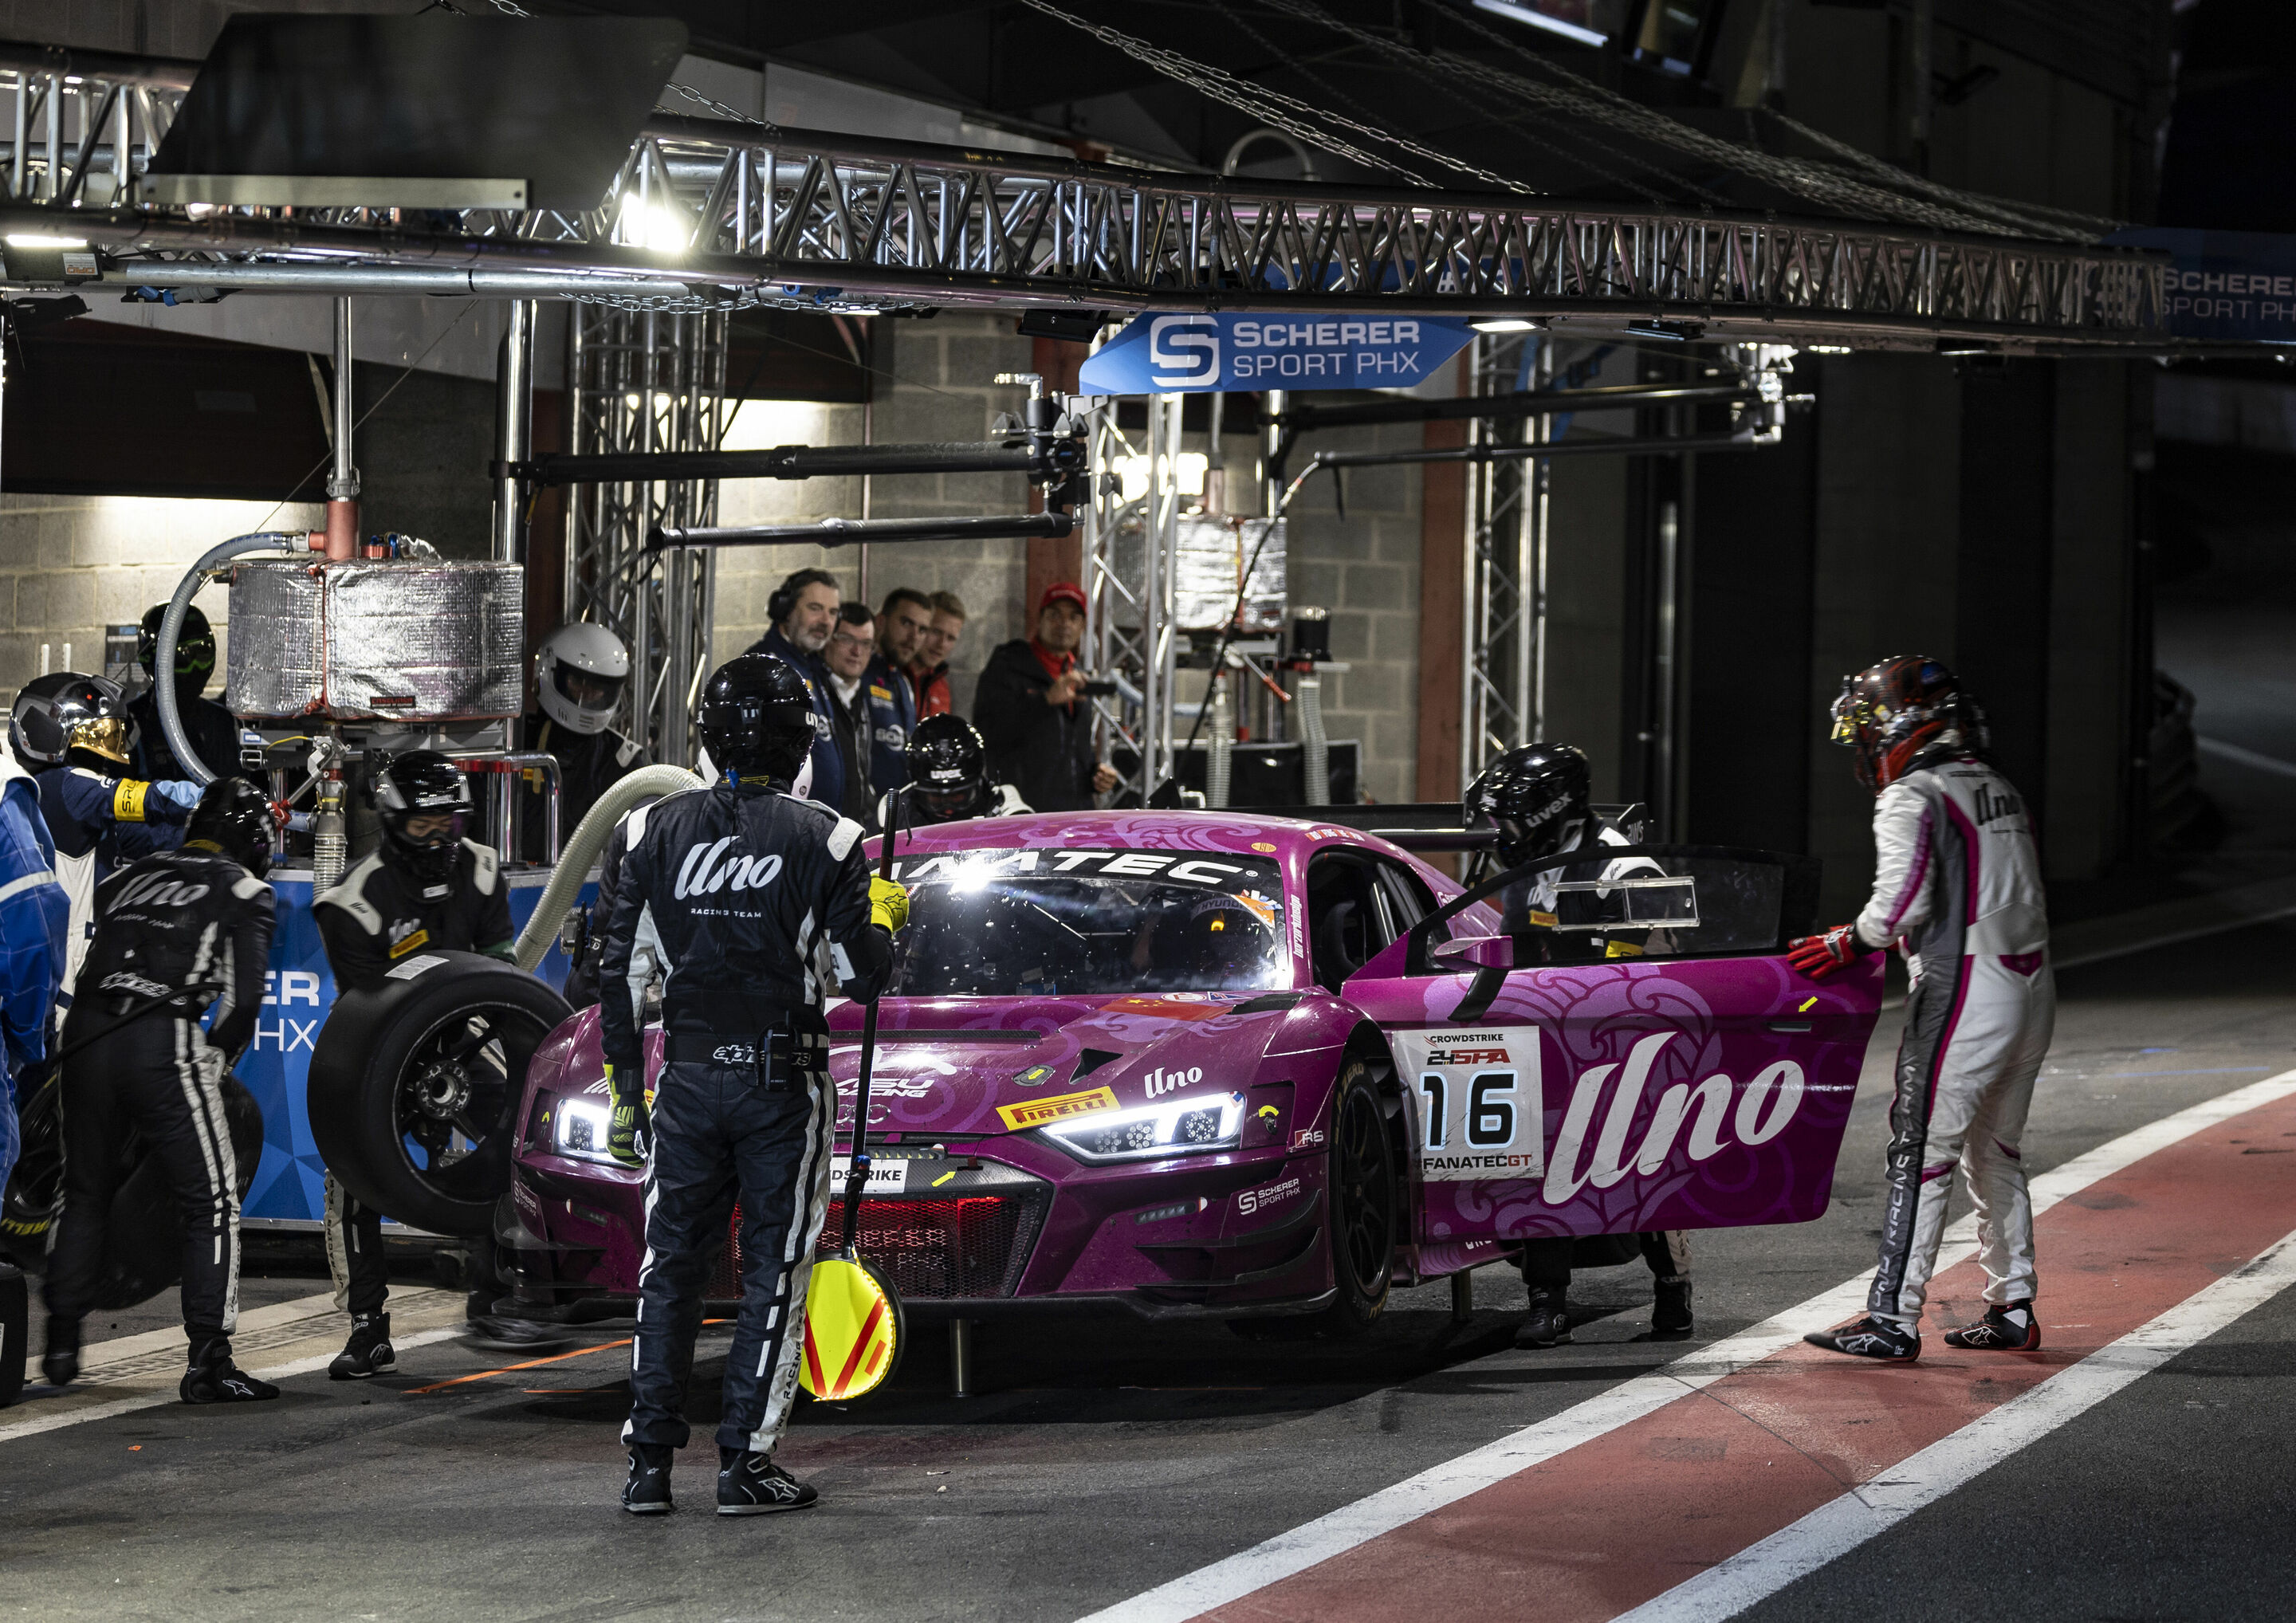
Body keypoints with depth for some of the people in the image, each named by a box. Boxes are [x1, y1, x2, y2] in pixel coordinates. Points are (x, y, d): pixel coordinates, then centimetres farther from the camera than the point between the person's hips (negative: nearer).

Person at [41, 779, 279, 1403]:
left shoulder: (130, 876, 22)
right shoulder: (243, 890, 7)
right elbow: (244, 998, -2)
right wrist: (215, 1064, 12)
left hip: (86, 1037, 5)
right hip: (166, 1046, -5)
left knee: (85, 1195, 21)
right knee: (211, 1204, 2)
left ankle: (61, 1346, 24)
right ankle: (208, 1362, -5)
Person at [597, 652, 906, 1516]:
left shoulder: (658, 829, 1)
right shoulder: (824, 840, -7)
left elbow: (623, 968, 2)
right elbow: (860, 976, -6)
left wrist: (624, 1088, 9)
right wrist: (884, 917, 15)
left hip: (686, 1079, 3)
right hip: (781, 1086, -3)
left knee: (670, 1264, 11)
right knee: (774, 1267, 5)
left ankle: (649, 1461, 8)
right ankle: (746, 1463, 2)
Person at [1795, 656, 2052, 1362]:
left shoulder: (1912, 799, -9)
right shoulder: (1998, 788, 17)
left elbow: (1905, 899, -22)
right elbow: (2011, 896, 14)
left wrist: (1847, 943, -6)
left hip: (1965, 990, -8)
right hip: (2030, 986, 8)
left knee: (1922, 1152, -6)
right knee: (1995, 1150, 17)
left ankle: (1894, 1317, -7)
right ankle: (2013, 1310, 20)